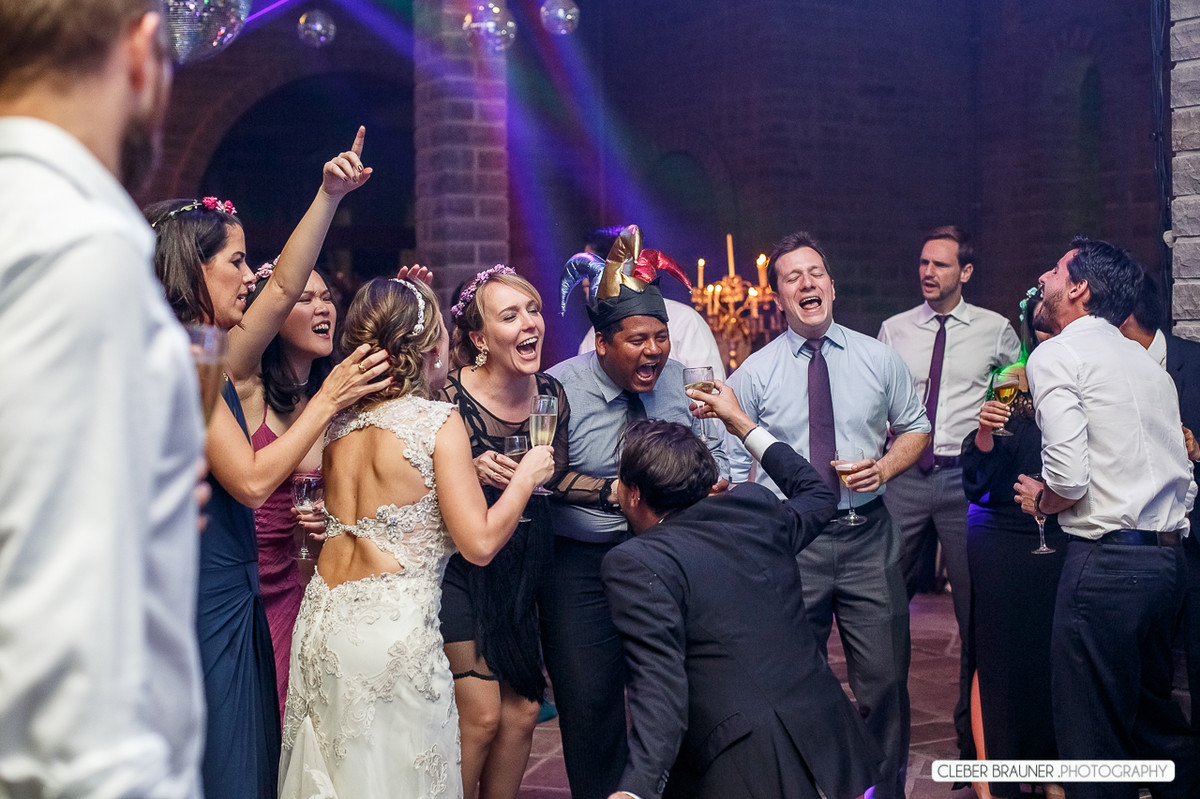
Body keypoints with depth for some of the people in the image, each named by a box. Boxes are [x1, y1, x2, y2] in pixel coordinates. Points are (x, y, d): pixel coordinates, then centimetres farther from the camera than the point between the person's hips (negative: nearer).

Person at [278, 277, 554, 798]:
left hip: (322, 621, 7)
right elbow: (479, 543, -14)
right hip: (394, 627, -6)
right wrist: (527, 476, 2)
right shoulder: (439, 420, -11)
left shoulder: (341, 419, 8)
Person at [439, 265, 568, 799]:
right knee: (481, 715, -4)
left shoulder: (551, 393, -2)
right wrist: (473, 474, -28)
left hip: (524, 568, 5)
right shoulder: (449, 398, -18)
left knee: (522, 711, 7)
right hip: (460, 569, -5)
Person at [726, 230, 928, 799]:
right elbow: (734, 469, 3)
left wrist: (884, 468, -4)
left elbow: (915, 429, 16)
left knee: (885, 677, 5)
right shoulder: (754, 374, 0)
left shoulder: (879, 359, 4)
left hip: (868, 538, 1)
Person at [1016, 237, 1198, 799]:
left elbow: (1068, 478, -17)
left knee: (1094, 735, -2)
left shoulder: (1055, 355, -6)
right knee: (1152, 709, 21)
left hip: (1105, 560, -9)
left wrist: (1040, 501, 2)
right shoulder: (1148, 363, 19)